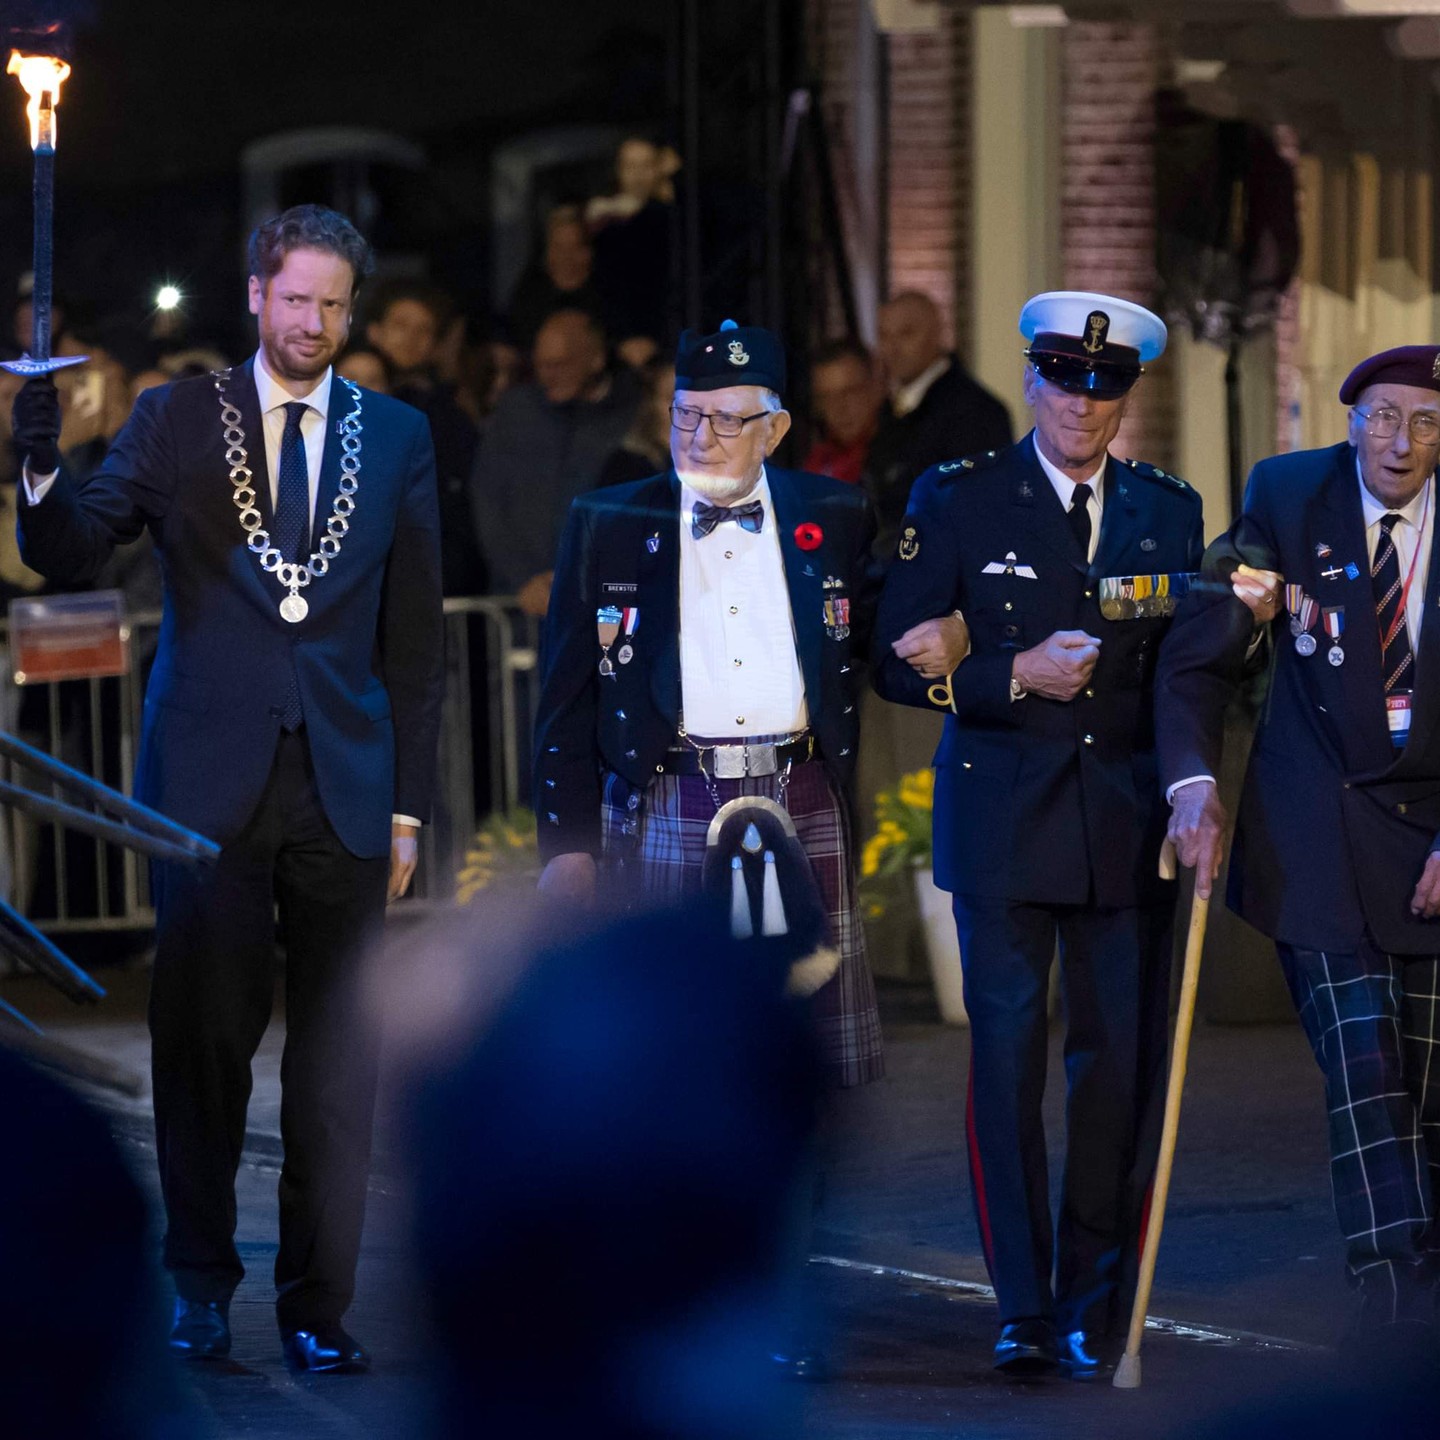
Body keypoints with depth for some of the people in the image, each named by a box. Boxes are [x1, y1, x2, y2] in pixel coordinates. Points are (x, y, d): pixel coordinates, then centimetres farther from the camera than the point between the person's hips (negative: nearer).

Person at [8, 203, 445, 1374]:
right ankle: (202, 1281, 13)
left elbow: (416, 635, 10)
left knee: (337, 1056, 2)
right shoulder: (177, 421, 5)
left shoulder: (397, 438, 9)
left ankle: (318, 1305, 9)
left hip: (342, 788, 1)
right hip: (211, 781, -1)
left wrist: (409, 802, 5)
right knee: (203, 1037, -1)